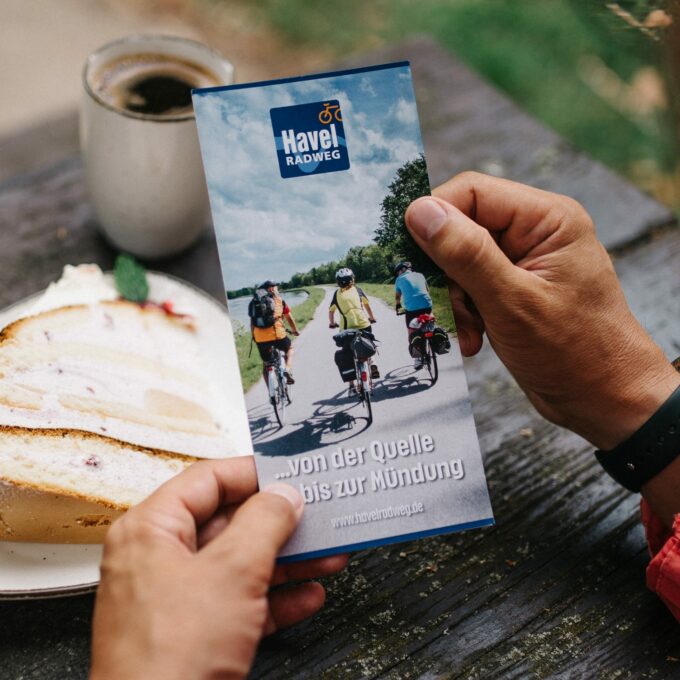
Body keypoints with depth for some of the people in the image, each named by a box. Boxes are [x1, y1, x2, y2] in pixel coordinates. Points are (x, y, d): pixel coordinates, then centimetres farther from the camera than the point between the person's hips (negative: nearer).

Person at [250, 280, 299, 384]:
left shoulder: (254, 302, 16)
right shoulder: (279, 300, 11)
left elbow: (252, 322, 18)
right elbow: (289, 318, 19)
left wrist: (253, 336, 30)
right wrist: (295, 331, 35)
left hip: (260, 338, 2)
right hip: (277, 334, -2)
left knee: (266, 364, 20)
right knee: (289, 348, 29)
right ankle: (288, 370, 6)